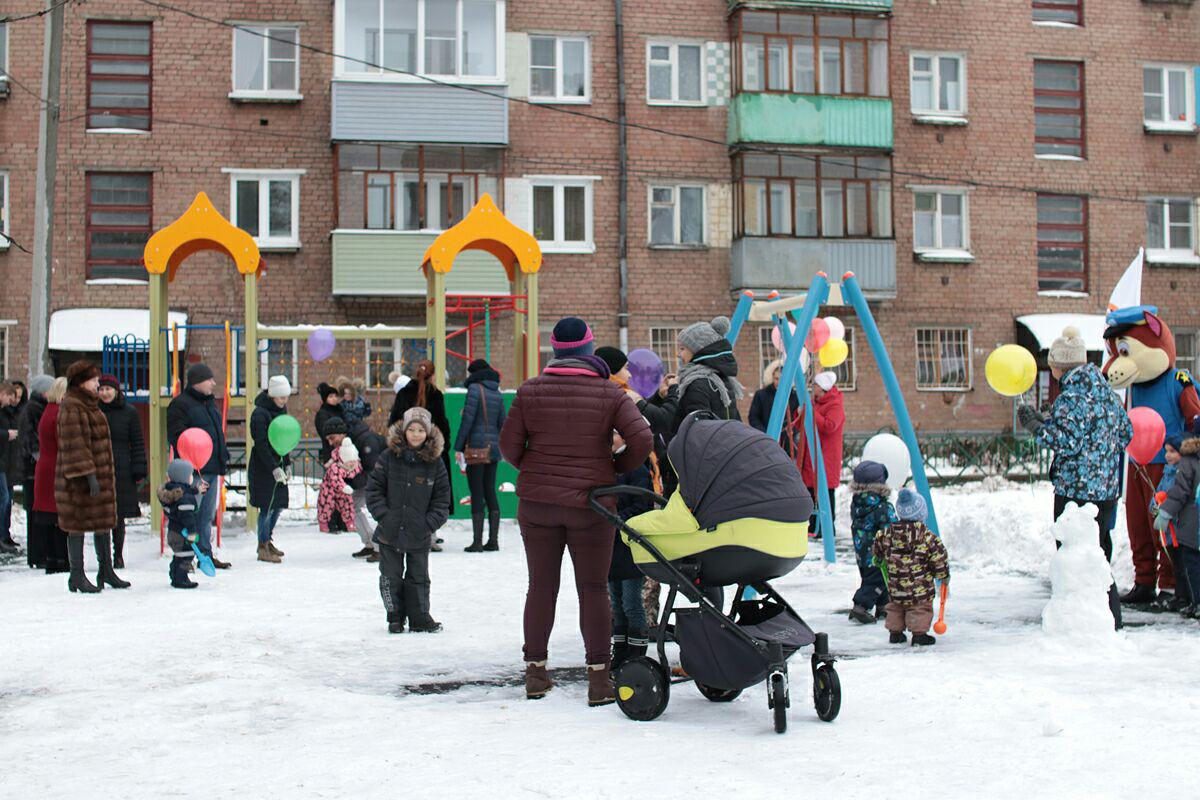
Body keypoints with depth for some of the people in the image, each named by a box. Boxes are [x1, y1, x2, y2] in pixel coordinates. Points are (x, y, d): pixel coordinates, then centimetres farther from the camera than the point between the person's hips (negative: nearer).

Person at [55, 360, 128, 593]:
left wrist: (107, 475, 24)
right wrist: (89, 475, -25)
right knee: (78, 525, -2)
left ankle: (106, 571, 22)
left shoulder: (91, 406, 17)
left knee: (104, 522, 13)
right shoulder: (71, 408, -14)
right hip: (79, 480, -10)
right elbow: (75, 447, -20)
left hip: (101, 476, 10)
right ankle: (77, 576, 6)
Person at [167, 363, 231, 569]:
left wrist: (224, 457, 18)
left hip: (212, 469, 9)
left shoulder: (209, 402, 17)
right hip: (194, 470, -9)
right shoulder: (180, 404, -10)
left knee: (208, 515, 14)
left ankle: (206, 554, 22)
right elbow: (177, 439, -16)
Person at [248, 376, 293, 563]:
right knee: (267, 507, -5)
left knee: (279, 505, 10)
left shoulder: (281, 410, 9)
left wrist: (287, 464, 13)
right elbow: (261, 444, -19)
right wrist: (274, 468, -23)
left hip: (278, 463, 8)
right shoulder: (259, 414, -15)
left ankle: (267, 541, 26)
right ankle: (263, 548, 5)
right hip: (263, 466, -8)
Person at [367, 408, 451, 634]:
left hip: (419, 535, 0)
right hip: (390, 531, 0)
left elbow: (442, 498, 3)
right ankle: (395, 617, 23)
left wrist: (430, 522, -8)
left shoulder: (435, 462, -2)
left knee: (418, 577, 10)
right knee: (391, 577, 9)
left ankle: (419, 618, 22)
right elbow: (374, 488, 0)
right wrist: (383, 515, -10)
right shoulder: (389, 457, -4)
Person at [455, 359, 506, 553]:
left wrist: (458, 447, -8)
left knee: (477, 494, -4)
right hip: (493, 449, 6)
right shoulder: (497, 393, 11)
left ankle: (477, 542, -3)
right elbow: (502, 422, 13)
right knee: (490, 492, 10)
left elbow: (467, 419, -12)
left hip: (476, 448, -6)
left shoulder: (475, 389, -9)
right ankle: (493, 540, 10)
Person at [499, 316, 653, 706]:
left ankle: (535, 671, 17)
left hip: (537, 501, 2)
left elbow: (509, 445, -1)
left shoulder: (530, 391, -2)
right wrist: (618, 467, 4)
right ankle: (599, 677, 4)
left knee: (541, 586, 11)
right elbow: (642, 440, -13)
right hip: (591, 503, -2)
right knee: (593, 589, 5)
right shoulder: (609, 394, -6)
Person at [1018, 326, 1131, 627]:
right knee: (1099, 552, 17)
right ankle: (1109, 616, 22)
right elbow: (1126, 434, 18)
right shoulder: (1106, 392, 11)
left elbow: (1067, 442, -21)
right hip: (1108, 488, 8)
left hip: (1076, 489, -8)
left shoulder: (1070, 399, -15)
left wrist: (1035, 425, -10)